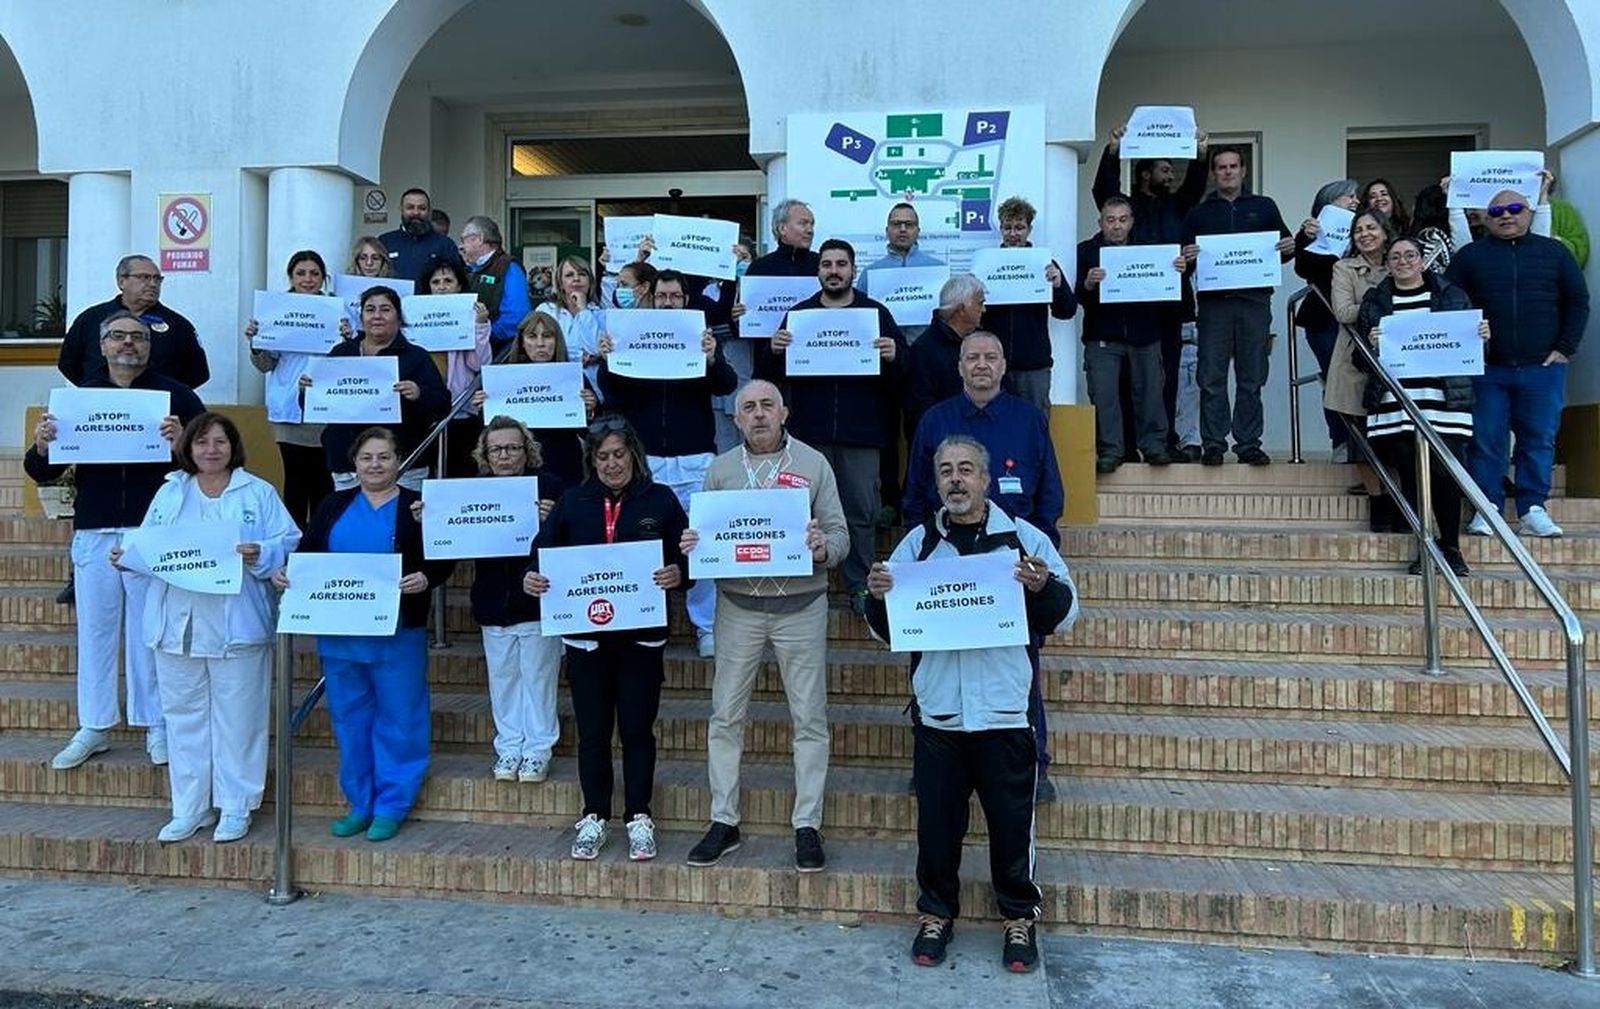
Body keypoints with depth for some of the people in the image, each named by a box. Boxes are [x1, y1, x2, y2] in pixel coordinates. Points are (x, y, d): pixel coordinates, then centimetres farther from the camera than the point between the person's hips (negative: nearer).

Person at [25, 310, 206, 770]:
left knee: (151, 629, 3)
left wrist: (182, 440, -23)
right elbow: (43, 473, 12)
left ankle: (156, 725, 13)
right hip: (93, 533, 3)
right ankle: (94, 727, 18)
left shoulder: (176, 395, 4)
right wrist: (41, 446, -11)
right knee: (95, 628, 8)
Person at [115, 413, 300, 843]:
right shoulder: (169, 493, 14)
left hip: (237, 626, -4)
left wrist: (260, 555, -22)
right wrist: (127, 557, -8)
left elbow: (289, 543, -4)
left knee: (236, 718, 2)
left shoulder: (259, 493, 4)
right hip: (177, 625, 4)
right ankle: (189, 808, 22)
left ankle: (235, 808, 13)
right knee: (183, 716, 10)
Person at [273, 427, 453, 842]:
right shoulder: (334, 505, 12)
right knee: (349, 718, 11)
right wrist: (285, 573, -9)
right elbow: (307, 553, 10)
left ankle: (392, 805, 13)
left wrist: (426, 579, -21)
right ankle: (359, 802, 24)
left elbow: (443, 560, -2)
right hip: (338, 632, 4)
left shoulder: (418, 506, 1)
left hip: (397, 633, -4)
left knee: (397, 719, 2)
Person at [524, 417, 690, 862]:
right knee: (592, 730, 9)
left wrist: (677, 574, -23)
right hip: (585, 634, 2)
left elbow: (686, 557, -2)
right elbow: (543, 551, 5)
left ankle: (639, 818, 20)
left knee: (637, 729, 7)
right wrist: (532, 577, -16)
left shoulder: (660, 500, 2)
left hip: (642, 634, -2)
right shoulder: (572, 503, 8)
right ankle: (594, 818, 23)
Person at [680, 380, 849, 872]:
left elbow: (840, 533, -1)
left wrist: (822, 549, -23)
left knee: (809, 717, 3)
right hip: (738, 606, 2)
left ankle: (807, 826, 15)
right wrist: (691, 546, -15)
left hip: (801, 606, -2)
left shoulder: (813, 463, 1)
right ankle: (723, 822, 19)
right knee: (725, 715, 6)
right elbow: (704, 534, 8)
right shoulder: (721, 468, 8)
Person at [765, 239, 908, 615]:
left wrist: (893, 356, -20)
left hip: (861, 433, -1)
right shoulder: (799, 313, 9)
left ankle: (860, 586, 14)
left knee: (861, 512, 3)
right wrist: (773, 351, -14)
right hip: (809, 432, 1)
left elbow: (903, 375, 1)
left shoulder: (877, 313, 6)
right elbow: (769, 377, 6)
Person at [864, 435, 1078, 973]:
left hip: (1004, 711, -1)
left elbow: (1062, 616, 2)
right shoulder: (918, 543, 7)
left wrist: (1044, 587, -19)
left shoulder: (1023, 538, 2)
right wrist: (879, 597, -12)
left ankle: (1019, 917, 25)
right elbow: (886, 630, 10)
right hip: (936, 711, 2)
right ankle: (936, 913, 28)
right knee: (937, 822, 10)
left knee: (1011, 822, 7)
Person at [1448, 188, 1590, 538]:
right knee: (1486, 441, -1)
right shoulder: (1470, 256, 7)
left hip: (1543, 368, 1)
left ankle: (1533, 510, 9)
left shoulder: (1554, 253, 10)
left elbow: (1578, 302, 11)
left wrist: (1566, 348, 2)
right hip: (1486, 369, -1)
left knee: (1539, 440, 2)